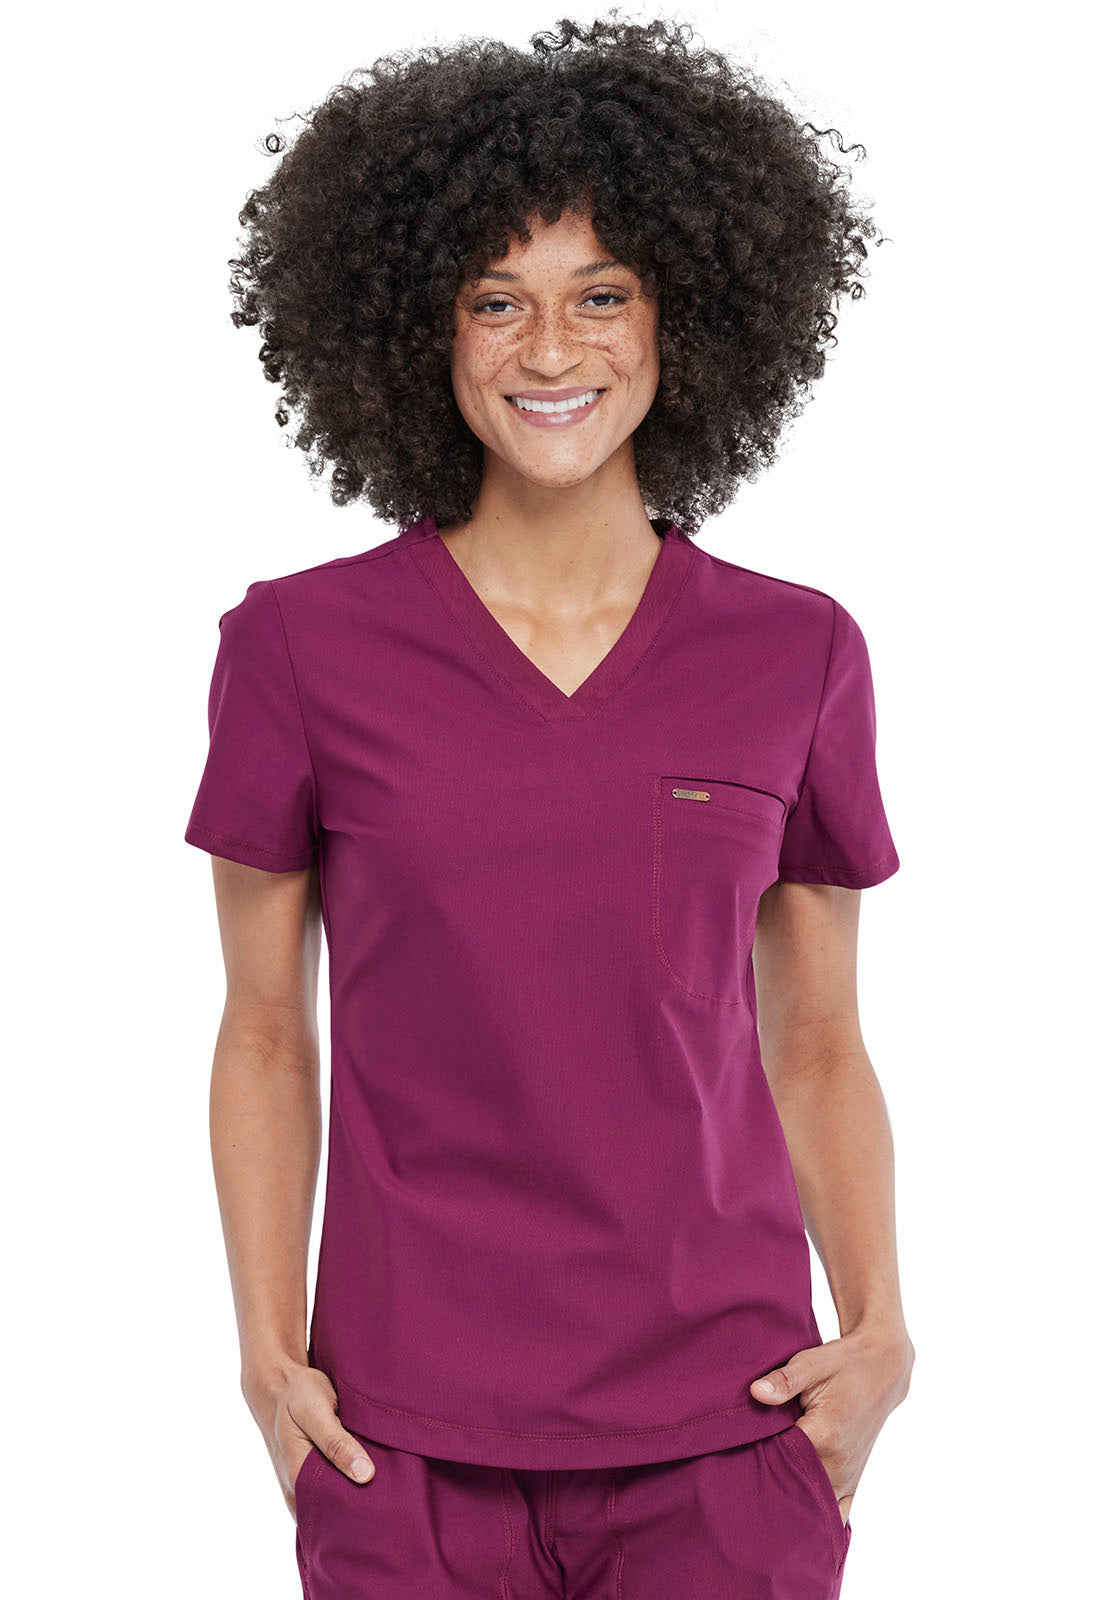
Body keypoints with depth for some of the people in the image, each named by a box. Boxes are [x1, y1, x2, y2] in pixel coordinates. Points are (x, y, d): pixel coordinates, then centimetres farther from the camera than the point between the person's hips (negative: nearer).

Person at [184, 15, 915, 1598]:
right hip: (408, 1438, -1)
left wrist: (881, 1334, -4)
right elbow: (266, 1033, 5)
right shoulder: (302, 648, -1)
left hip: (724, 1434, 1)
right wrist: (268, 1351, -3)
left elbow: (816, 1047, 8)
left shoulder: (796, 655, 2)